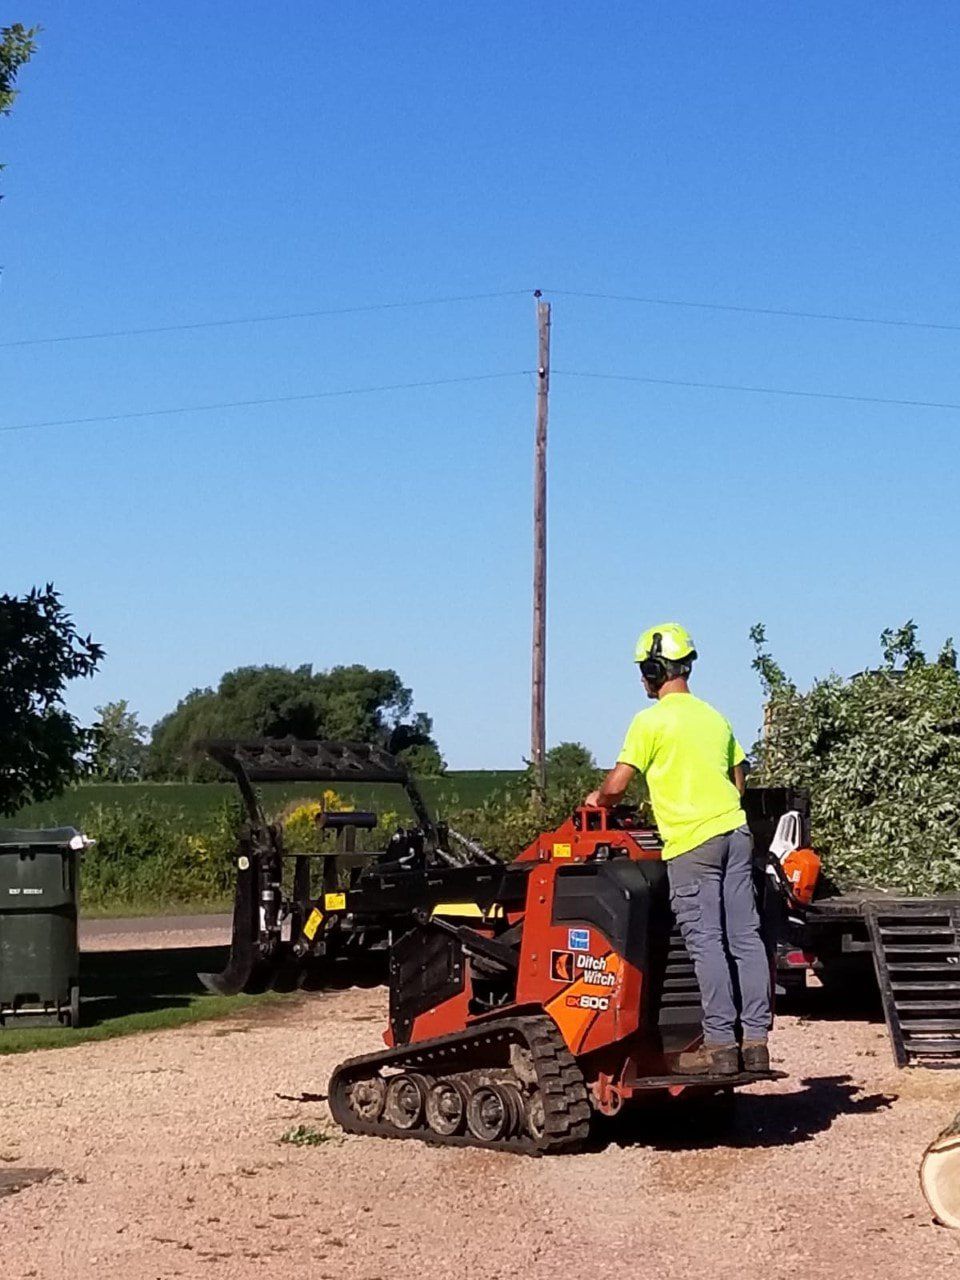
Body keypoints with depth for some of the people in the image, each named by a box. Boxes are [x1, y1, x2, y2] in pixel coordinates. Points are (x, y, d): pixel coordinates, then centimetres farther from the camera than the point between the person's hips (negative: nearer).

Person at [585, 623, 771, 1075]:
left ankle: (720, 1042, -7)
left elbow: (615, 786, -9)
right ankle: (755, 1039, 6)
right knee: (745, 937, 4)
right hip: (735, 832, 7)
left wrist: (599, 799, 12)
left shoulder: (651, 721, -6)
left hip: (690, 842, -7)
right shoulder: (715, 717, 16)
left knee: (705, 942, -6)